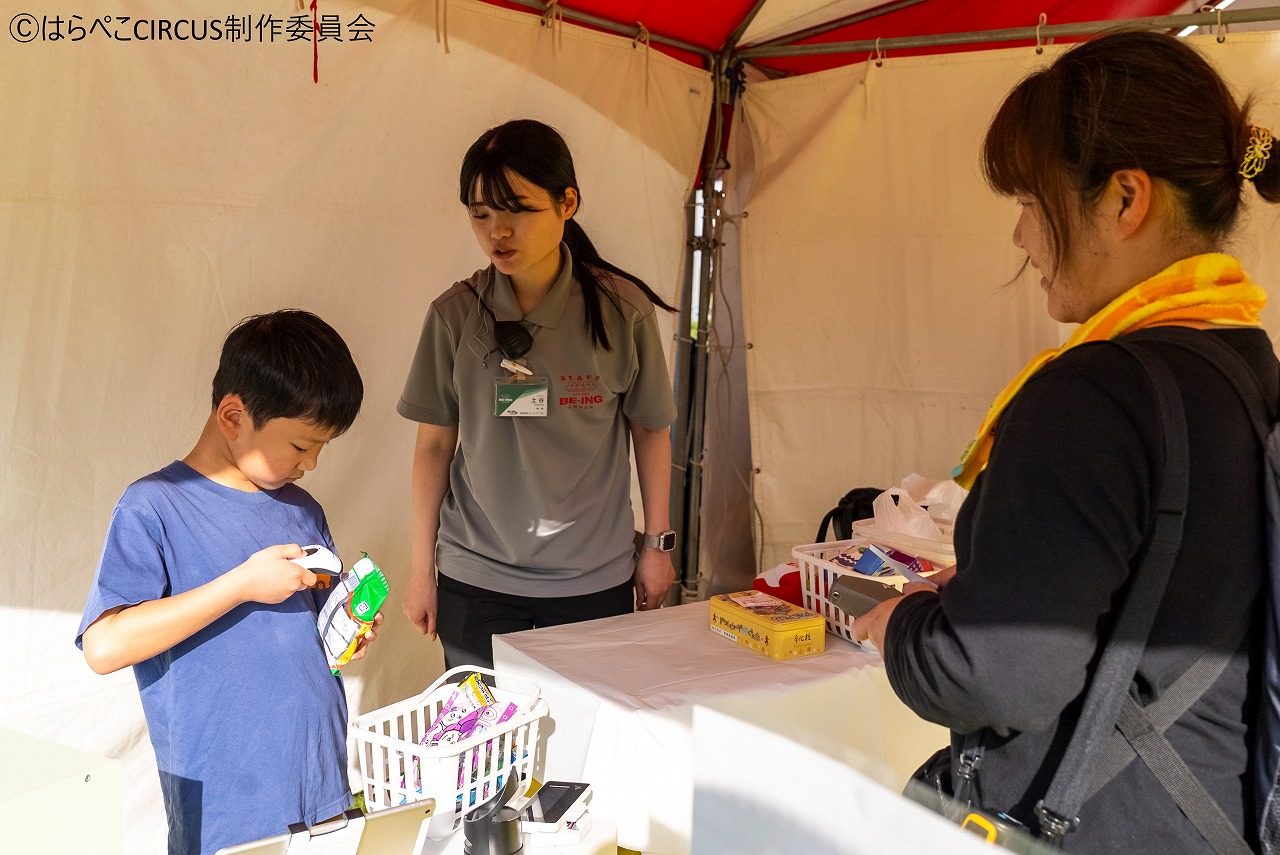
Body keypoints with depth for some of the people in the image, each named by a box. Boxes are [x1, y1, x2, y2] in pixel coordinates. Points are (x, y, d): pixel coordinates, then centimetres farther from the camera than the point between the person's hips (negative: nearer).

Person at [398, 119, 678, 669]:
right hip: (474, 581, 1)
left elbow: (650, 430, 4)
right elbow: (434, 444, 4)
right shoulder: (455, 315, -3)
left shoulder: (622, 310, -7)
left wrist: (658, 543, 7)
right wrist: (422, 569, 6)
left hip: (593, 581, -1)